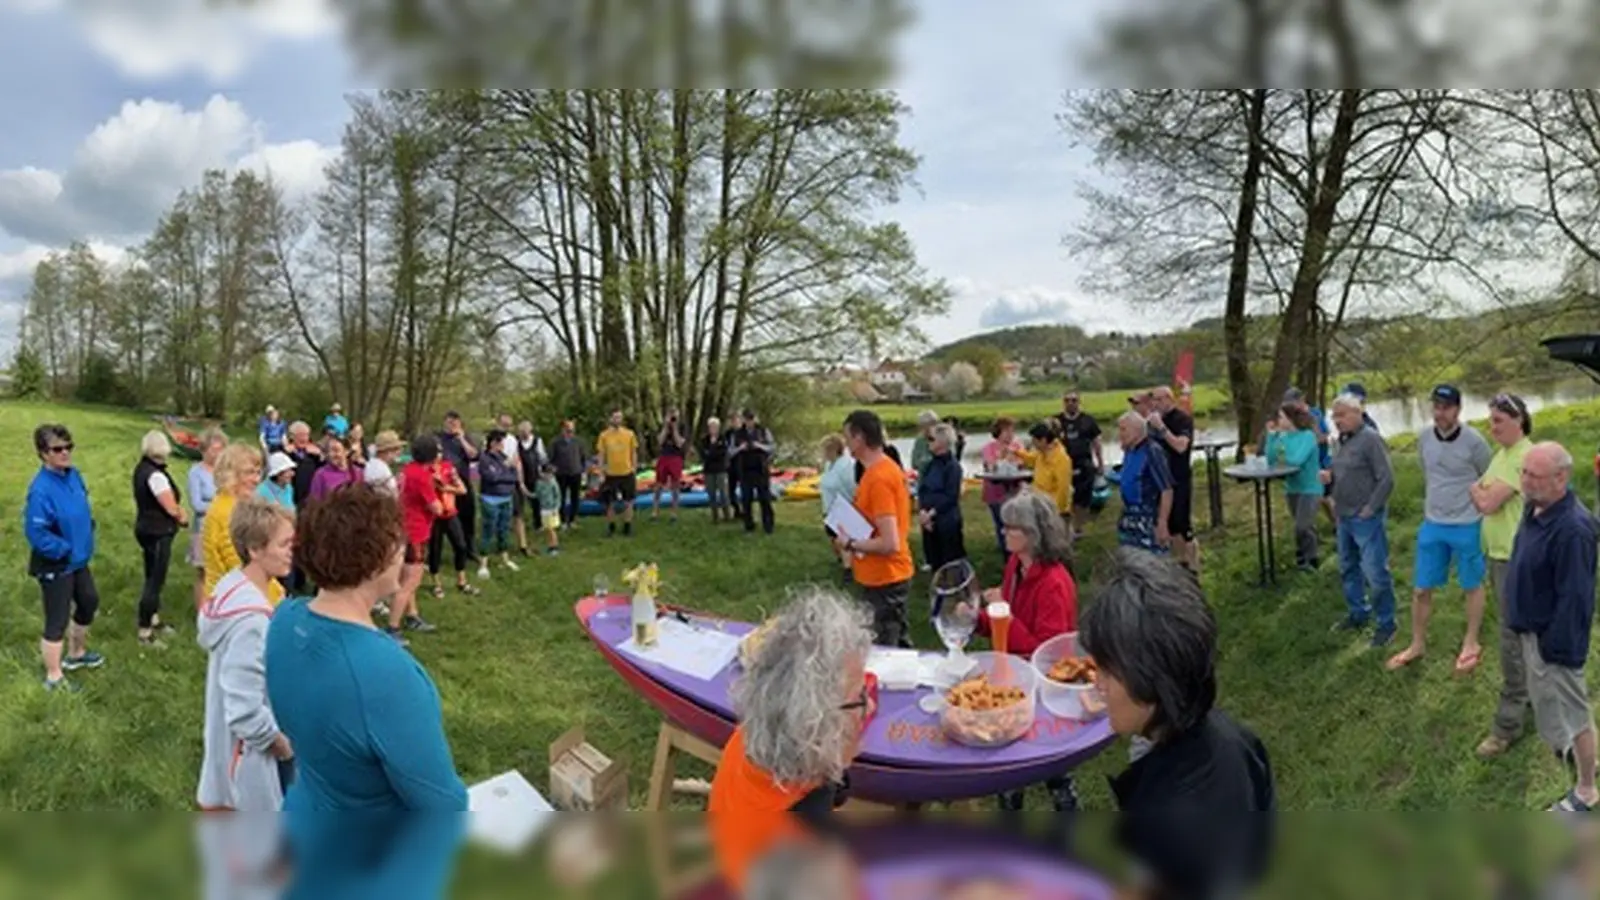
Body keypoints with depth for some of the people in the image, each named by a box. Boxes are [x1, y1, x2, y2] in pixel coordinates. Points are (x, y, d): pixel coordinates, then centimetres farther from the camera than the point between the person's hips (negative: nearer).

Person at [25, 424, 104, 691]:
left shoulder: (73, 474, -3)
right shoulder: (41, 490, -28)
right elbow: (35, 532, -29)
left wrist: (87, 532, 5)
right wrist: (65, 550, -20)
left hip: (79, 559, 9)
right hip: (55, 566, -9)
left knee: (89, 603, 25)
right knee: (57, 621, 5)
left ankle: (76, 654, 48)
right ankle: (54, 678, 22)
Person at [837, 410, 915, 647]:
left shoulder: (878, 478, -23)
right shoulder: (889, 467, 7)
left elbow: (889, 544, -27)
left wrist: (850, 544, -14)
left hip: (883, 580, -10)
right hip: (892, 575, 10)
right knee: (900, 645, 20)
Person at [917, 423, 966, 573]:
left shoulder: (953, 466, -11)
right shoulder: (931, 464, 9)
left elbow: (951, 497, -15)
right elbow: (922, 490, 7)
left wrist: (931, 514, -16)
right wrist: (922, 512, -8)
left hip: (947, 521, -7)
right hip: (928, 521, 7)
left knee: (951, 563, 1)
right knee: (934, 561, 14)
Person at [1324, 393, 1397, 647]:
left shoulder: (1370, 439, -16)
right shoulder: (1340, 441, 9)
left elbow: (1387, 479, -18)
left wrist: (1370, 509, -16)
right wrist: (1330, 476, 0)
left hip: (1366, 519, -9)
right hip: (1344, 517, 9)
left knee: (1375, 574, -2)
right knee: (1348, 569, 18)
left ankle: (1386, 624, 11)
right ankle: (1357, 614, 33)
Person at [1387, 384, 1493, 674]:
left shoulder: (1473, 441, -16)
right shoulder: (1425, 438, -2)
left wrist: (1485, 517, 0)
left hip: (1467, 526, -4)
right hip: (1432, 525, 4)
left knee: (1472, 586, 14)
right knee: (1421, 589, 8)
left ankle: (1471, 644, 29)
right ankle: (1417, 644, 23)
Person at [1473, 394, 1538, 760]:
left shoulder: (1524, 456, -19)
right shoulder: (1502, 452, 10)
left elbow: (1487, 503, -21)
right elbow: (1482, 497, 15)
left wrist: (1478, 491, -2)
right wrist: (1484, 492, -5)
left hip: (1515, 558, -9)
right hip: (1497, 552, 9)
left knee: (1512, 637, -4)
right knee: (1518, 630, 21)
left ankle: (1509, 723, 2)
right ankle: (1531, 689, 38)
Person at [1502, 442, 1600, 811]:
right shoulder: (1537, 508, -2)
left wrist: (1559, 649, -21)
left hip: (1553, 636, -9)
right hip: (1532, 628, 9)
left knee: (1570, 710, 7)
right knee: (1547, 698, 28)